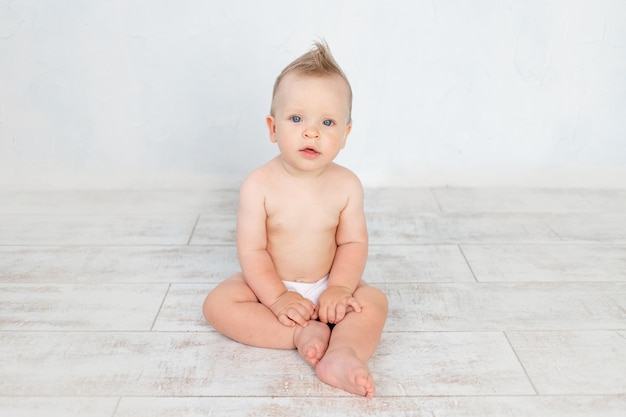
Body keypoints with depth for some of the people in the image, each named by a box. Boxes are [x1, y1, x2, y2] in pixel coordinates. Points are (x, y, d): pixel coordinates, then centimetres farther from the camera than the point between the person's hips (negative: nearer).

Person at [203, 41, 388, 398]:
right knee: (218, 303, -21)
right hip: (270, 285, -1)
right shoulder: (259, 186, -19)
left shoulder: (347, 185, -14)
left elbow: (353, 242, -9)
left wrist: (339, 288, -23)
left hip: (327, 286, 1)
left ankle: (340, 356, -37)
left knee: (374, 301, -18)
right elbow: (251, 250, -17)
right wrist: (277, 297, -23)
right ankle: (302, 334, -27)